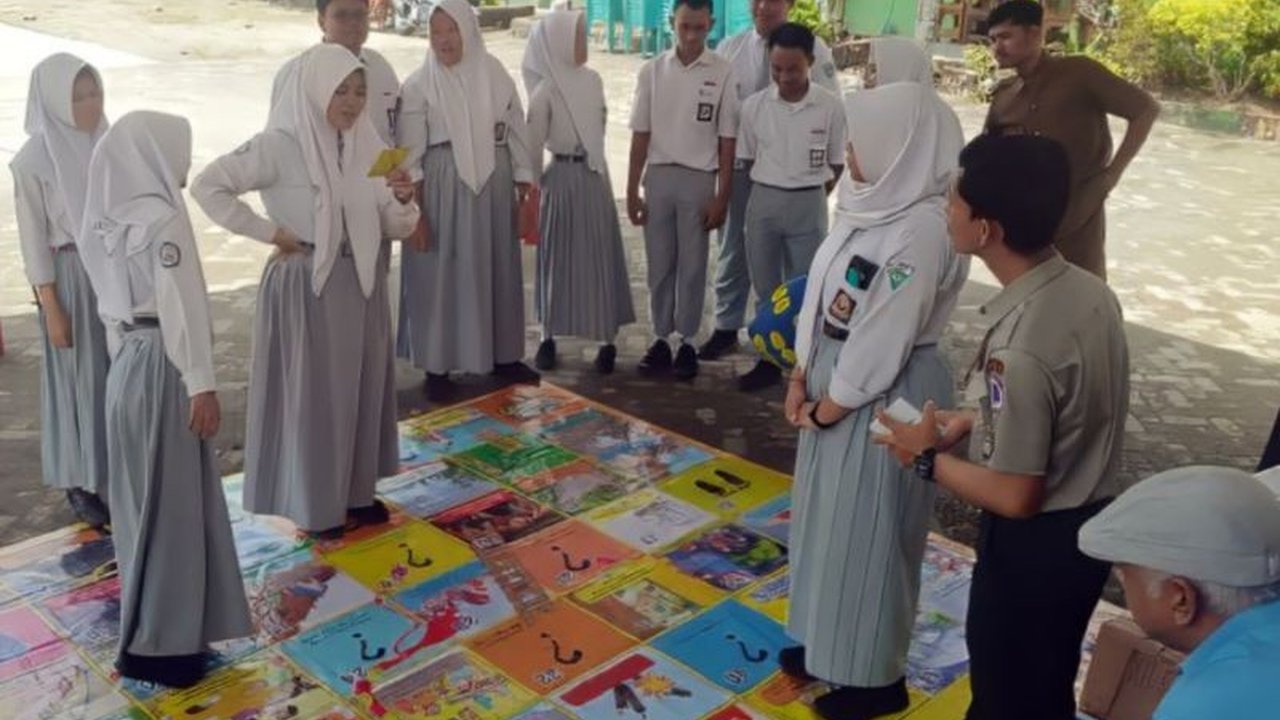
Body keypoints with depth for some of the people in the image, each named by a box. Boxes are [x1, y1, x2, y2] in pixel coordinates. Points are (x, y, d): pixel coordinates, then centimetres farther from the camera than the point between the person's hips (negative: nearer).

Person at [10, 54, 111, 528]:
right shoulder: (33, 160, -11)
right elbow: (34, 240, -9)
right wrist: (51, 308, -10)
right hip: (72, 278, -4)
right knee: (80, 380, 6)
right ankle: (81, 484, 21)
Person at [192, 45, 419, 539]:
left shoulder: (367, 145, 3)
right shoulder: (280, 146, -14)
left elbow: (395, 228, 5)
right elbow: (207, 187, -17)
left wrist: (404, 200, -17)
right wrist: (270, 231, -14)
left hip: (362, 283, 6)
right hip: (307, 287, -6)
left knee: (363, 388, 15)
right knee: (312, 394, 6)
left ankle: (357, 490, 32)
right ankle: (314, 504, 22)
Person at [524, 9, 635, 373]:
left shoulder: (592, 80, 6)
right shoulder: (546, 91, -11)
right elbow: (533, 144, -7)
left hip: (595, 176, 5)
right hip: (562, 178, -4)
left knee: (601, 257, 5)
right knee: (559, 258, 5)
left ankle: (607, 339, 11)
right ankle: (548, 338, 18)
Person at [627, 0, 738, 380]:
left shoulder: (722, 73, -4)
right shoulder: (652, 71, 2)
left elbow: (727, 141, -2)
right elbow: (641, 134, 4)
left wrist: (722, 196, -4)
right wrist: (632, 190, 2)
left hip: (698, 179, -2)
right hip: (659, 176, 2)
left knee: (692, 267, 6)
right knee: (660, 265, 8)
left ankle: (687, 343, 16)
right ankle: (661, 339, 19)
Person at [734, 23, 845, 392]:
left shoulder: (831, 107, -7)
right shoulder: (754, 105, -3)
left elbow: (837, 164, 3)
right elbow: (747, 160, 8)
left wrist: (811, 196, 3)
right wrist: (766, 196, 8)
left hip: (808, 205, -2)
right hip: (763, 202, 2)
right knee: (766, 288, 11)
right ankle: (769, 359, 23)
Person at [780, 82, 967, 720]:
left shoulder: (922, 229, -25)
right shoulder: (868, 203, 3)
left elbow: (883, 341, -23)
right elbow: (821, 292, 8)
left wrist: (827, 409, -12)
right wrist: (800, 377, 2)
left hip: (884, 396, -9)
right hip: (834, 380, 9)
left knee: (868, 534, 5)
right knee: (828, 521, 20)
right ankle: (828, 640, 40)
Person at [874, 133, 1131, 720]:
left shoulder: (1020, 349, -32)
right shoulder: (1089, 291, -5)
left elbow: (1015, 497, -24)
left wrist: (929, 458, -10)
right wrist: (973, 422, 7)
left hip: (1037, 546, -8)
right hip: (1090, 525, 8)